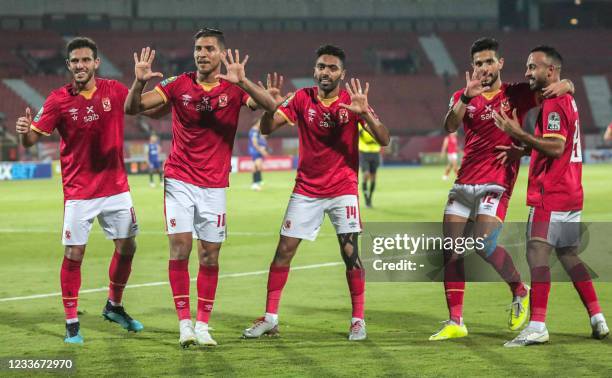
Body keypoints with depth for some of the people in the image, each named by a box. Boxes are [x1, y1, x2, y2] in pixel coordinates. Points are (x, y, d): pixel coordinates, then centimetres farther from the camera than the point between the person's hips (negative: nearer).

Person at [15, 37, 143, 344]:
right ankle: (72, 323, 6)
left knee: (127, 248, 9)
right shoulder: (58, 100, -8)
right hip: (78, 190, -3)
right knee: (74, 254, -5)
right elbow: (31, 140, -9)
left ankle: (114, 307, 31)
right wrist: (24, 130, -32)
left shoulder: (114, 90, -1)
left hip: (116, 187, 3)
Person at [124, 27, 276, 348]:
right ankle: (184, 323, -3)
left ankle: (203, 326, 11)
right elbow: (132, 108, -6)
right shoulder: (178, 85, -2)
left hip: (214, 185, 0)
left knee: (210, 255, 3)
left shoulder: (234, 88, -3)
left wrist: (242, 82, -36)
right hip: (179, 180, 0)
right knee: (180, 247, -9)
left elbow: (270, 106, -20)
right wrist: (140, 82, -26)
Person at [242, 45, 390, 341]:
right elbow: (267, 129, -7)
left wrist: (365, 113, -32)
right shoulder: (302, 99, -2)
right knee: (284, 250, 0)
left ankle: (358, 320, 0)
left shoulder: (352, 101, -7)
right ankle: (270, 318, 8)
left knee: (351, 253, -11)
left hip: (343, 189, -2)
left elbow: (383, 140, -15)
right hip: (306, 190, 2)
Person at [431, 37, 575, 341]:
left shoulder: (516, 94, 2)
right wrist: (466, 98, -27)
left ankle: (520, 292, 8)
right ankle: (455, 322, 5)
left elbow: (568, 86, 2)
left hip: (496, 183, -4)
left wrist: (562, 86, -22)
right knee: (451, 250, -1)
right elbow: (450, 127, -10)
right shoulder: (463, 96, 10)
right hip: (464, 183, 4)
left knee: (485, 245, -19)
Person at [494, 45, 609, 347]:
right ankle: (597, 319, 18)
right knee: (569, 254, 16)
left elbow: (556, 148, -23)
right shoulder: (566, 99, 18)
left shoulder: (554, 104, -14)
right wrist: (522, 148, 12)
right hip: (571, 194, 10)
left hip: (550, 195, -10)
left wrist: (519, 134, -24)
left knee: (537, 254, -12)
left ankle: (537, 327, -18)